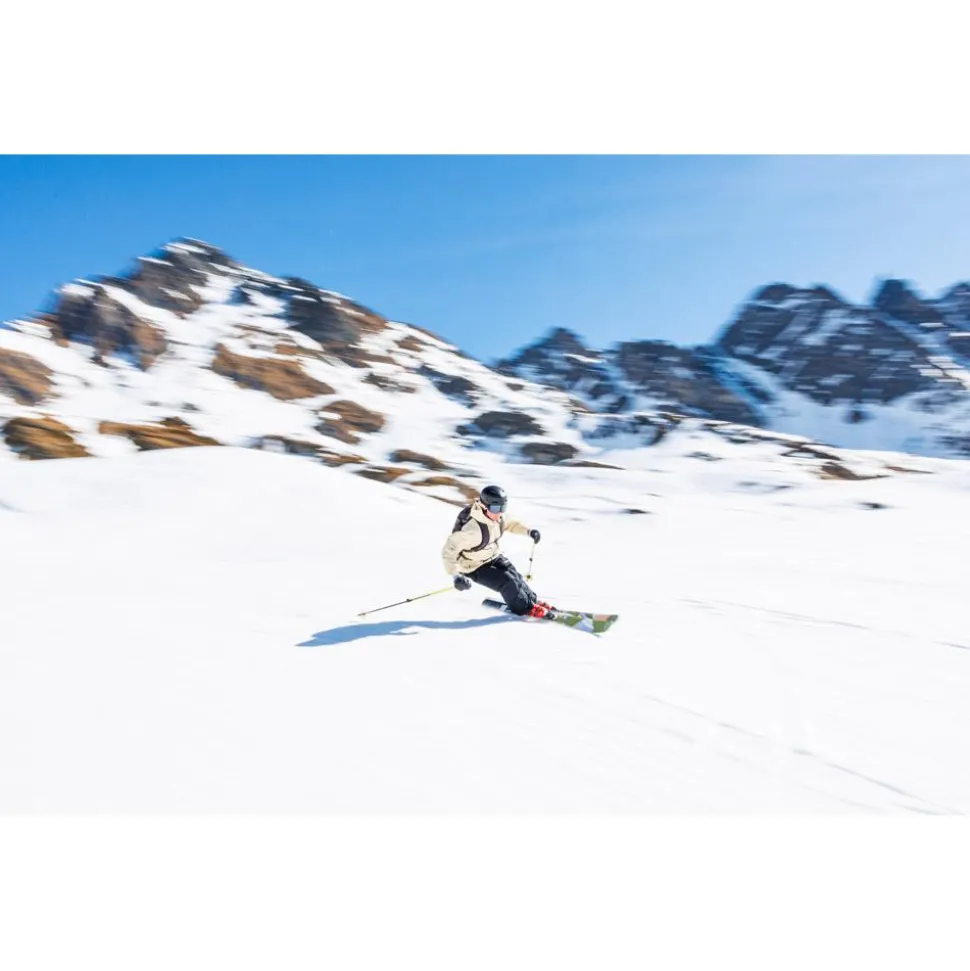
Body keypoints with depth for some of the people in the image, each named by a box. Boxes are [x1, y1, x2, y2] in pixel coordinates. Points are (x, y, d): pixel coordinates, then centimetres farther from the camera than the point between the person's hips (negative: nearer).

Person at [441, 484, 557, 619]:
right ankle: (525, 608, 8)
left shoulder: (497, 517, -14)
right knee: (506, 581, -14)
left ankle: (533, 600, 25)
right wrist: (456, 575, -43)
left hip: (493, 557, 7)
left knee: (515, 576, 2)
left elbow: (510, 523, 9)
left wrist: (528, 531, -7)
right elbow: (449, 552, -34)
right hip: (475, 567, -7)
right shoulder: (471, 528, -38)